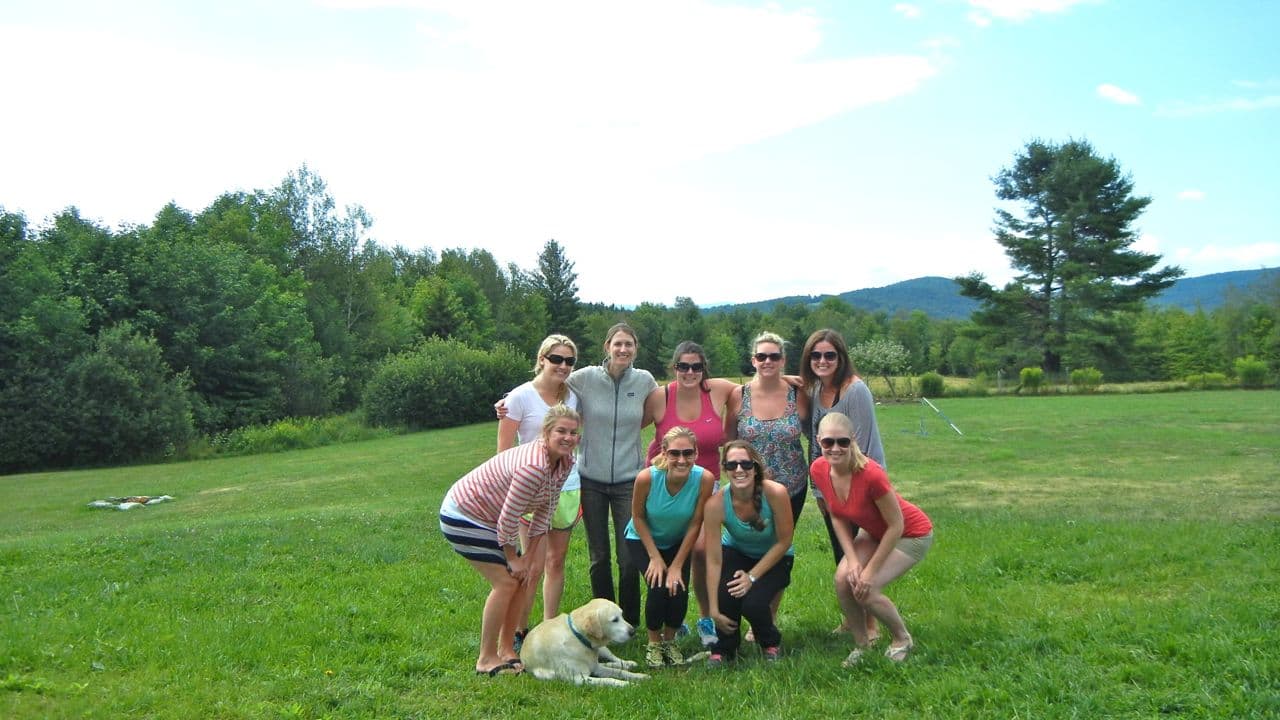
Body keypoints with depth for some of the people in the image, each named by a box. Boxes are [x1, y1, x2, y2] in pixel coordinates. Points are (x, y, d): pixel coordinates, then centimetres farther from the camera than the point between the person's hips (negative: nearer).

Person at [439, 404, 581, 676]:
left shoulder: (565, 462, -5)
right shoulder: (533, 466, -33)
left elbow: (545, 512, 1)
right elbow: (508, 518, -27)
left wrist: (529, 557, -2)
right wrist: (512, 558, -13)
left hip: (488, 518, 9)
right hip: (462, 517, -9)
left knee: (520, 578, 6)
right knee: (505, 582, -12)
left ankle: (506, 650, 18)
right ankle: (487, 659, 0)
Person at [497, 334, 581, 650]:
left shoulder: (572, 395, 7)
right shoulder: (521, 396, -9)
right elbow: (504, 451, -8)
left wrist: (577, 494, 13)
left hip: (567, 489, 5)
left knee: (557, 561, 11)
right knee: (534, 567, -4)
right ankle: (518, 633, 11)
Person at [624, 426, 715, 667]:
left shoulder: (704, 479, -29)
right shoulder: (647, 477, -33)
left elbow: (695, 525, -17)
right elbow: (638, 517, -15)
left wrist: (677, 566, -15)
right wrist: (655, 557, -16)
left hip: (678, 543, 2)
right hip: (642, 540, -2)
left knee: (678, 590, -16)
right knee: (659, 587, -21)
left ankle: (670, 642, 15)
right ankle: (653, 644, 7)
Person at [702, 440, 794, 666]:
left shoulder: (775, 493, -30)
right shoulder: (716, 504, -27)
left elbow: (784, 542, -16)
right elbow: (713, 560, -23)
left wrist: (752, 576, -19)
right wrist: (714, 609, -25)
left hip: (773, 558, -1)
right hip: (735, 553, 1)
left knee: (753, 604, -25)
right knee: (726, 594, -29)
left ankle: (771, 643, 12)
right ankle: (723, 649, 2)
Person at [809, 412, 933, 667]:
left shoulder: (870, 474, -37)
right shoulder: (819, 470, -18)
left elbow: (896, 525, -26)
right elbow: (838, 517, -3)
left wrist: (870, 570, -20)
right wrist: (852, 559, -13)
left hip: (911, 534, -6)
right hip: (874, 532, 6)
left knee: (865, 589, -18)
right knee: (843, 579, -14)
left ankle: (902, 639, 11)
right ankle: (861, 644, 9)